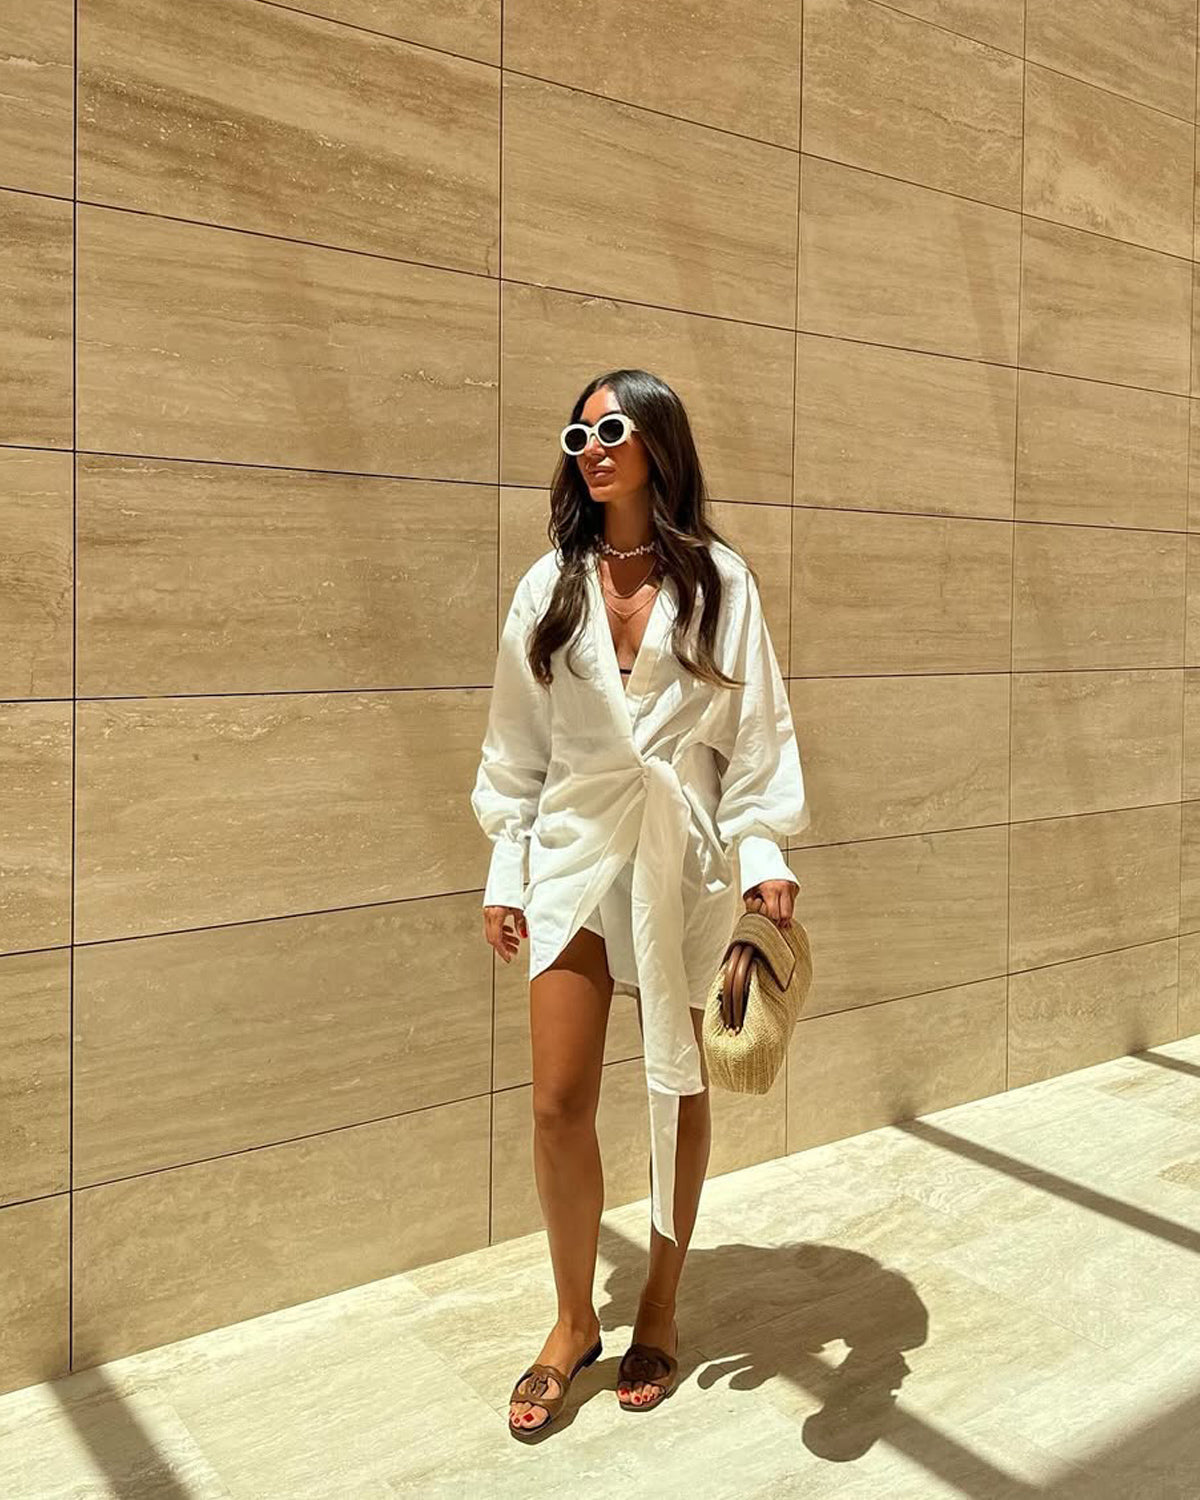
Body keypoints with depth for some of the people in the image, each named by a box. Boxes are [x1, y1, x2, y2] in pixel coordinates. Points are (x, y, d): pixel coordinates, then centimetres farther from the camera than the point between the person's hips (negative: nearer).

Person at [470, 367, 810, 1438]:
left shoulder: (718, 582, -1)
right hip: (574, 849, 2)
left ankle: (662, 1306, 31)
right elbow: (517, 745, 7)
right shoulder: (551, 586, 5)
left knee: (680, 1090, 10)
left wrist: (764, 854, -11)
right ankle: (575, 1320, 22)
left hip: (684, 856, -1)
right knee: (559, 1102, 0)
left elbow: (756, 728, -1)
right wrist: (505, 875, 6)